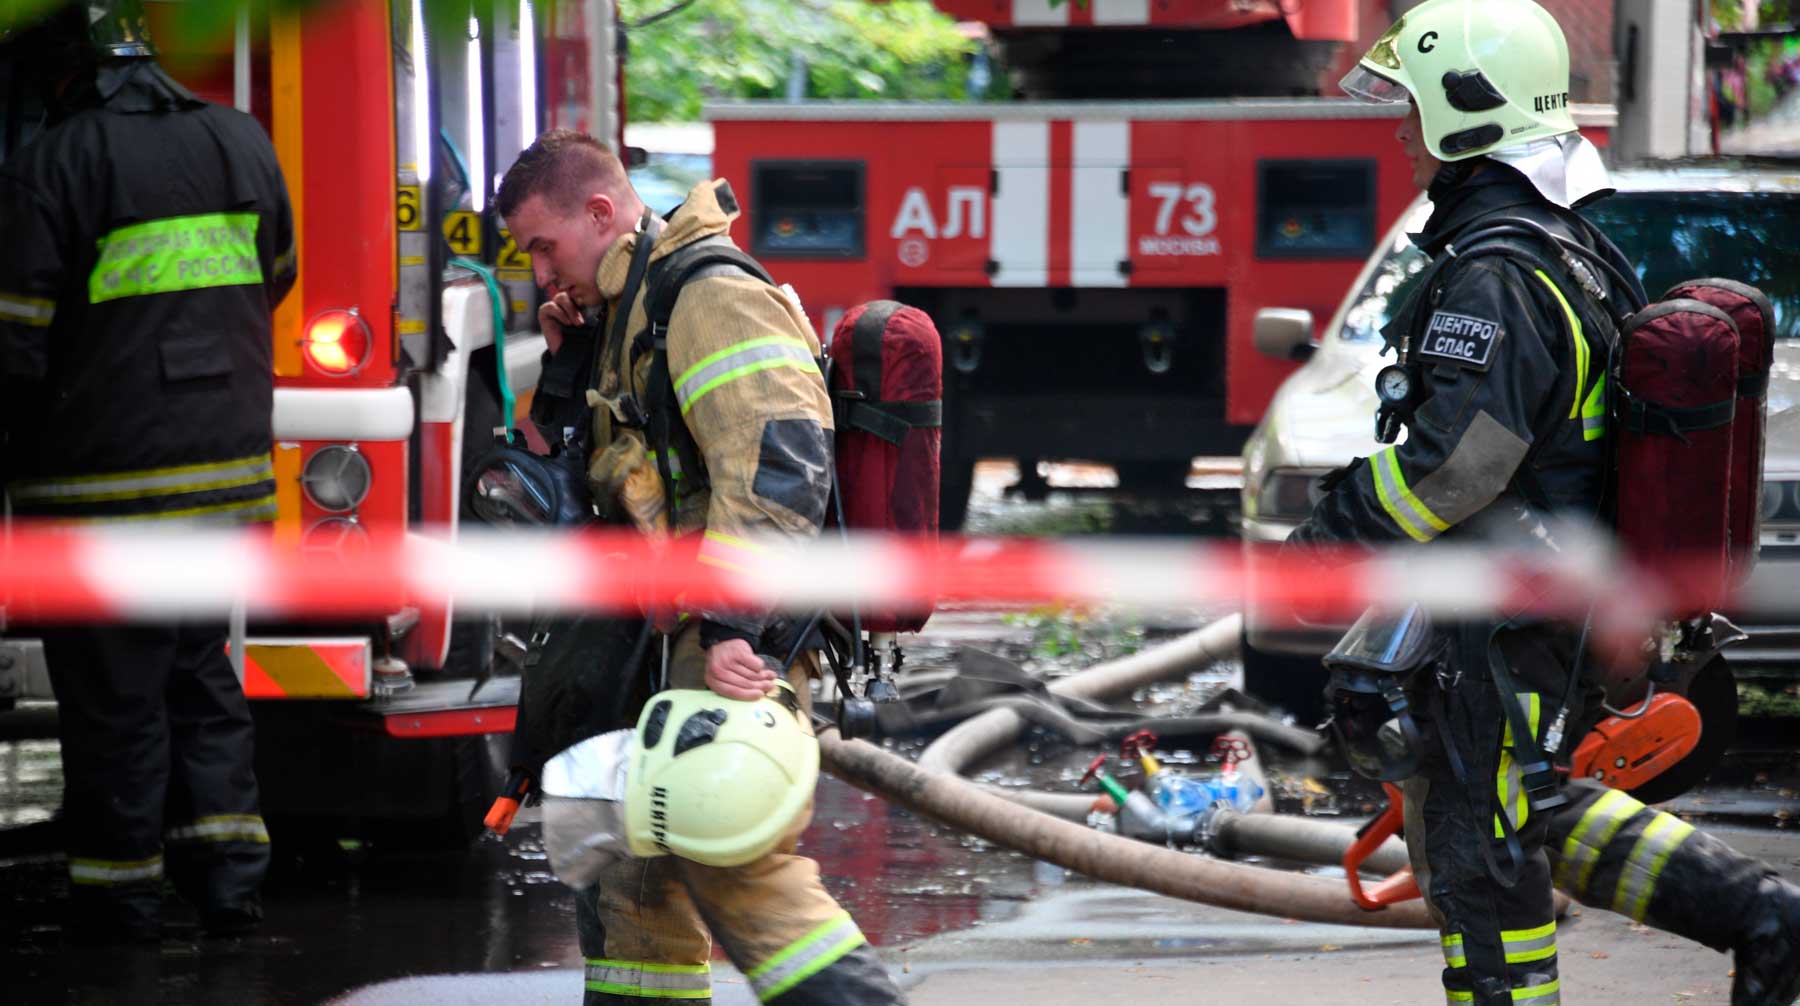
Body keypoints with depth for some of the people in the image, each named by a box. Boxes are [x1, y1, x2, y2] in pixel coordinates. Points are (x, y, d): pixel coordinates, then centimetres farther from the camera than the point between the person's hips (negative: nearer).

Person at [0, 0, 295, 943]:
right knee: (199, 667, 18)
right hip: (228, 468, 6)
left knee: (110, 689, 4)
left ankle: (119, 896, 10)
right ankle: (229, 874, 14)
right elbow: (273, 280, 20)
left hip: (103, 477, -6)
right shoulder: (241, 142, 5)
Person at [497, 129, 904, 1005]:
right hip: (679, 637, 11)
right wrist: (574, 353, 17)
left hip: (740, 643, -11)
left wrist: (732, 624, -31)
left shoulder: (715, 298, -13)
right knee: (630, 868, 12)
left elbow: (776, 466, -24)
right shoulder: (637, 312, 20)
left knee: (731, 866, -17)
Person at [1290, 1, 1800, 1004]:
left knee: (1476, 851, -1)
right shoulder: (1577, 246, 11)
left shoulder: (1492, 279, -22)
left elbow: (1451, 463, -27)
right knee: (1537, 811, 20)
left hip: (1493, 629, -10)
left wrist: (1326, 542, -17)